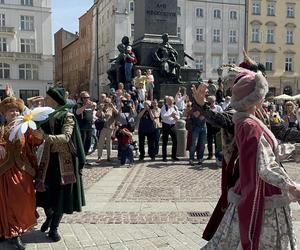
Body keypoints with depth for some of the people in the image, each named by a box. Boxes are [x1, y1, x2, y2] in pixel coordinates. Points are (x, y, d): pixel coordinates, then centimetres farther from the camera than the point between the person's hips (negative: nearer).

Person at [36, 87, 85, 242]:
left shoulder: (67, 116, -10)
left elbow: (66, 137, -24)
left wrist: (45, 137, -37)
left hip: (63, 160, -4)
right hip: (48, 159, 5)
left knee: (61, 194, 3)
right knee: (45, 192, 8)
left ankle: (54, 228, 20)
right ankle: (49, 217, 38)